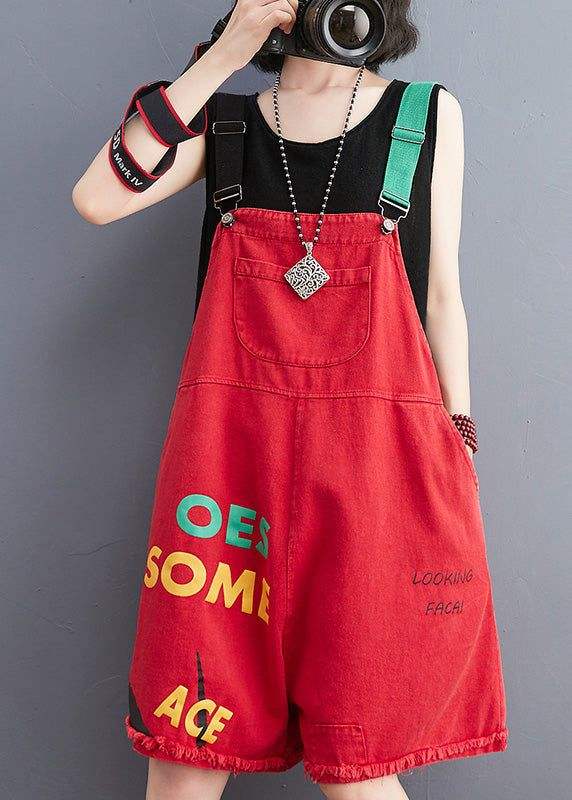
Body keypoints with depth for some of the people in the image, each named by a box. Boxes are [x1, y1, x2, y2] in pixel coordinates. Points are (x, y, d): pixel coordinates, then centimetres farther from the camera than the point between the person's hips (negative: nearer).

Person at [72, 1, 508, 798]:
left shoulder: (428, 113, 11)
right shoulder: (226, 120, 14)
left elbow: (442, 294, 9)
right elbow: (96, 199, -3)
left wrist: (457, 452, 5)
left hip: (375, 454, -1)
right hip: (229, 447, 2)